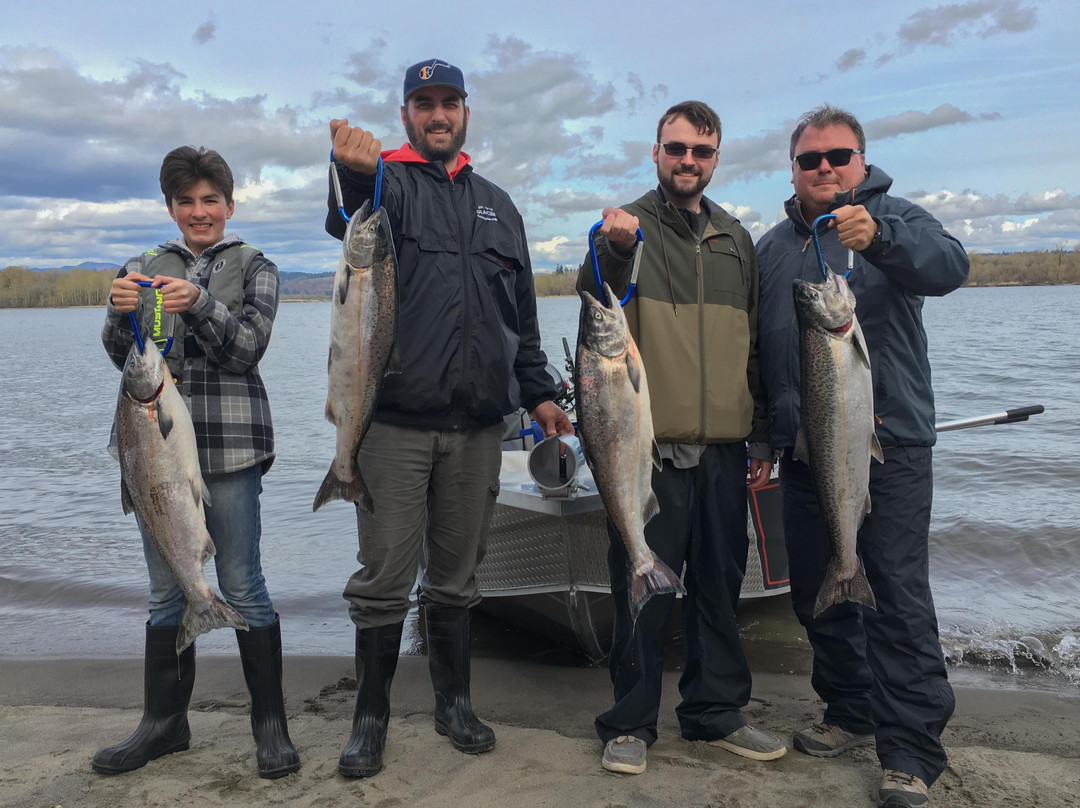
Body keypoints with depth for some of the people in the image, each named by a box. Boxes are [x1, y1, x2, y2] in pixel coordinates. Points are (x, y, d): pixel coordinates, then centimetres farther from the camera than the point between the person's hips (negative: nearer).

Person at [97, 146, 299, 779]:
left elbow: (248, 348, -7)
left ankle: (272, 725, 10)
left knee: (243, 586, -1)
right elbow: (123, 357, 7)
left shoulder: (254, 266, 4)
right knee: (167, 591, 11)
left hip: (229, 445, -4)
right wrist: (121, 313, -13)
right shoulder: (146, 268, 14)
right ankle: (165, 722, 24)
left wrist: (199, 305, -23)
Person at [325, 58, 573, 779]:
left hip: (478, 424, 4)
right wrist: (355, 171, -44)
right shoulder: (390, 183, 5)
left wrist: (538, 391, 12)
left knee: (457, 575, 12)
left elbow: (522, 315, 21)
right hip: (395, 420, -3)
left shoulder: (496, 204, 19)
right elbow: (350, 219, -22)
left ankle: (454, 703, 27)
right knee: (385, 578, 0)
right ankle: (371, 718, 15)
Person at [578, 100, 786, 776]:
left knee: (720, 584, 12)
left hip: (723, 451, 4)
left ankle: (716, 712, 28)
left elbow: (755, 347, 18)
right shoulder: (628, 227, 2)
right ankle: (631, 724, 16)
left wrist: (762, 439, 15)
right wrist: (614, 250, -40)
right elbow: (597, 300, -19)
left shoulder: (736, 239, 15)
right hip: (648, 446, -4)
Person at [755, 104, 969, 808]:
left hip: (890, 444, -5)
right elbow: (756, 348, 20)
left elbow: (947, 265, -20)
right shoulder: (773, 246, 16)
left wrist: (878, 236, -39)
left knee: (899, 597, -5)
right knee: (818, 592, 12)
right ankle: (852, 712, 30)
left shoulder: (897, 220, 2)